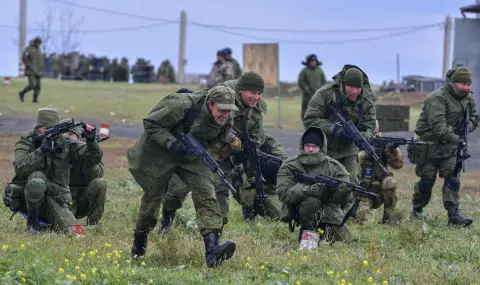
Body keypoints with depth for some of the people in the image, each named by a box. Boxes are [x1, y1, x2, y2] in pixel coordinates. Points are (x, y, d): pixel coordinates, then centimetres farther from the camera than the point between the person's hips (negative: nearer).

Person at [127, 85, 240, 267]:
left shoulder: (226, 120, -11)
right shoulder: (183, 106, -31)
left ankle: (212, 249, -28)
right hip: (159, 154, -4)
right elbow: (151, 123, -24)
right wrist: (173, 144, -33)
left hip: (191, 157, 4)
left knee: (206, 194, -16)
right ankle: (139, 244, 36)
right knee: (153, 197, 9)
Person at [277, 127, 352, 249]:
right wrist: (310, 189, -33)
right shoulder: (289, 166, -6)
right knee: (312, 200, -35)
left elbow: (345, 198, -7)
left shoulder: (334, 166, -1)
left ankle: (322, 230, 22)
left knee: (344, 239, -6)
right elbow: (284, 193, -19)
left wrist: (343, 190, -33)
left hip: (330, 212, 4)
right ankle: (307, 232, -11)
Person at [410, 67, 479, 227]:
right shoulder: (437, 98, -22)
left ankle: (454, 215, -6)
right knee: (427, 180, 2)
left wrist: (466, 127, -7)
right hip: (430, 145, -6)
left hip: (449, 147, 6)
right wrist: (455, 139, -42)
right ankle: (417, 211, 21)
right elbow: (438, 126, -31)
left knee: (453, 178, -5)